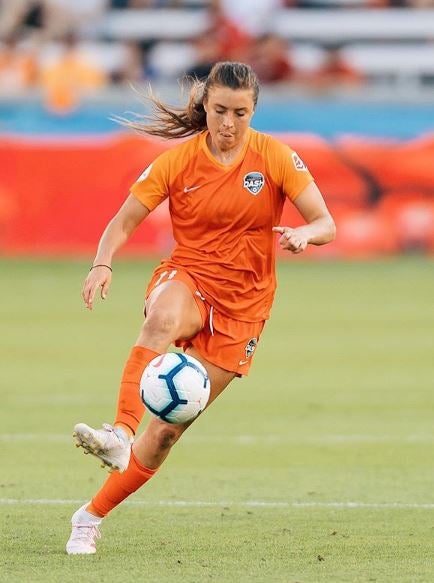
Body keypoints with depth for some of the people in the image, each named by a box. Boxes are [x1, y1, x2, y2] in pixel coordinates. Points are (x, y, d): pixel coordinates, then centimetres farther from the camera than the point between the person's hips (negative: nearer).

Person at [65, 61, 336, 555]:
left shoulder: (275, 157, -4)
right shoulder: (178, 161, -4)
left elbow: (326, 225, -4)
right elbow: (123, 223, -2)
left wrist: (303, 234, -28)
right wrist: (102, 265, -23)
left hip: (241, 303, 0)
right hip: (186, 278, 0)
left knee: (168, 429, -4)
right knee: (162, 321, -41)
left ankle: (92, 516, 8)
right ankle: (120, 435, -54)